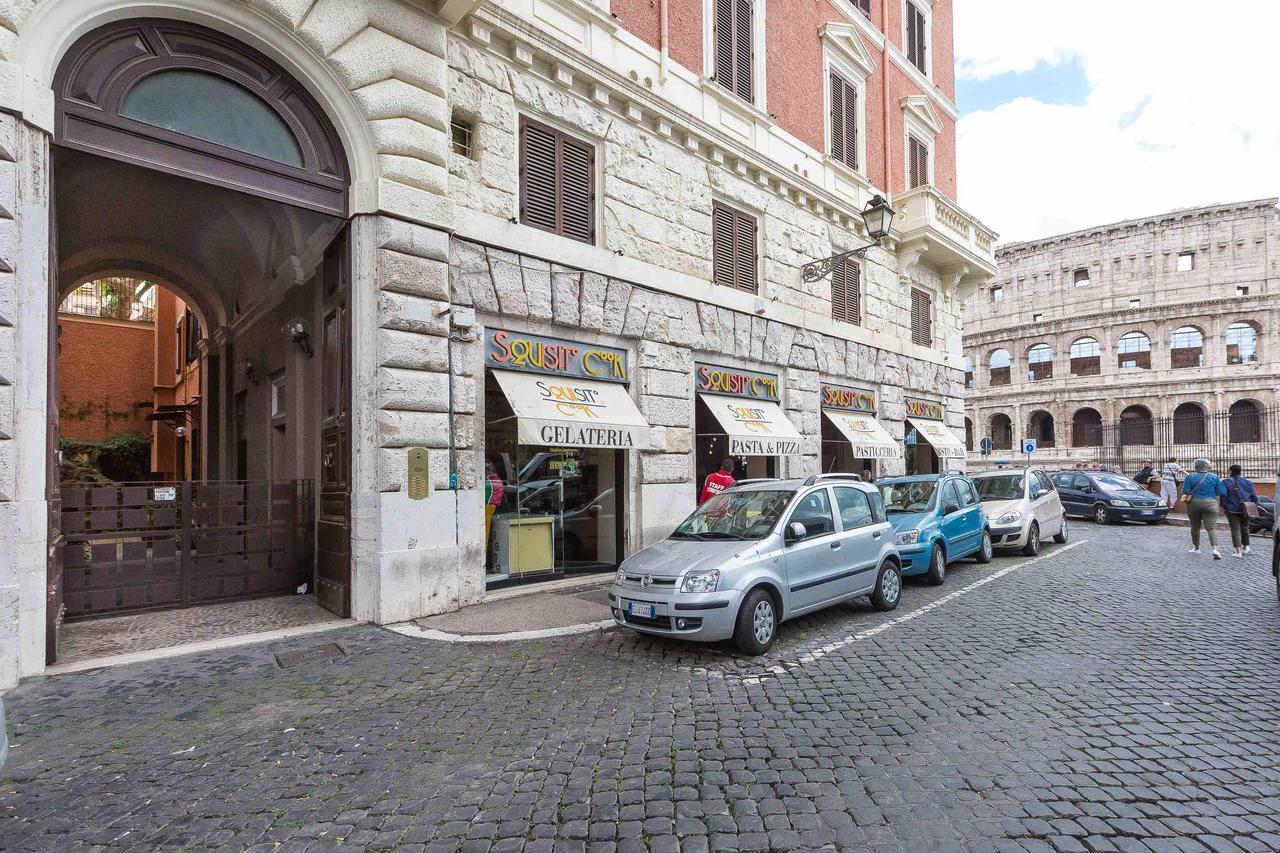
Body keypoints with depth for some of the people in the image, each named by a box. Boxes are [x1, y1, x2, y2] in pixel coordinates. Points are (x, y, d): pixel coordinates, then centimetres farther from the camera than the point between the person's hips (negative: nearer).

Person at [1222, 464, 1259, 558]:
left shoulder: (1226, 482, -4)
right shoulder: (1247, 481, 6)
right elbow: (1254, 496, 6)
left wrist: (1223, 506, 3)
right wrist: (1255, 508, 12)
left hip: (1232, 509, -3)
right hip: (1246, 509, 4)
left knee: (1235, 530, -3)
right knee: (1244, 528, 22)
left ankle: (1239, 552, -12)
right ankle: (1246, 547, 34)